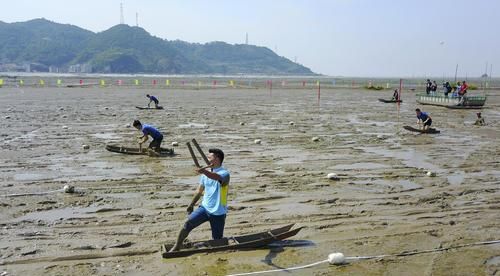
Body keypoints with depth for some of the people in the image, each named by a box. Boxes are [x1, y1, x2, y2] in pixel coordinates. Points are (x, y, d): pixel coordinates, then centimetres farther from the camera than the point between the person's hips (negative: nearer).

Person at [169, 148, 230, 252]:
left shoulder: (224, 173, -14)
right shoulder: (206, 173, 7)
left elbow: (217, 177, -40)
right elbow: (199, 191, 18)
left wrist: (204, 172, -59)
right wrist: (191, 205, 19)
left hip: (218, 213, -4)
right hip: (205, 208, 4)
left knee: (217, 240, 4)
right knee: (188, 223, -17)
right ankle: (177, 246, -4)